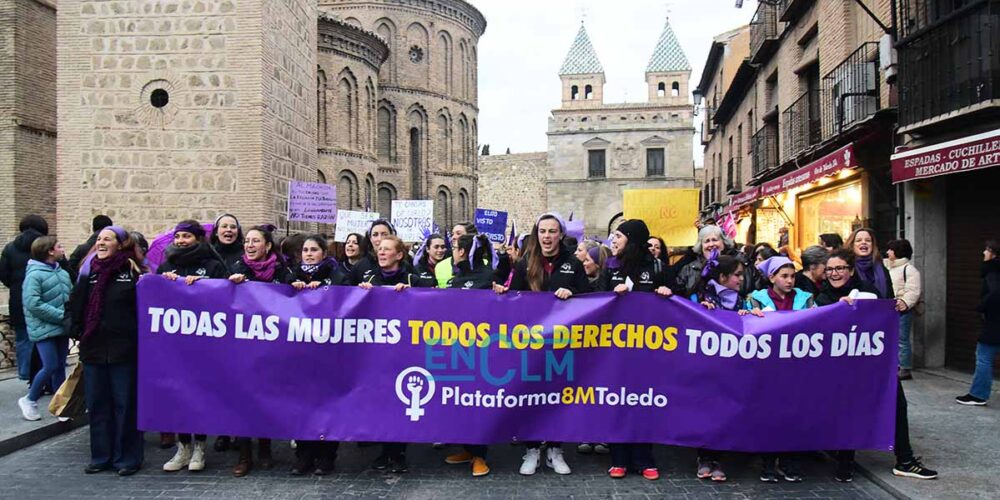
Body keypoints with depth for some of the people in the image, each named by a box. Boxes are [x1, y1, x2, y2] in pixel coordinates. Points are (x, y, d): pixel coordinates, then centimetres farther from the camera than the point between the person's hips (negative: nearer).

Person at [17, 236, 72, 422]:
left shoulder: (63, 273, 5)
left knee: (60, 366, 12)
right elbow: (33, 304, -21)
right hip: (44, 329, -6)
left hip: (62, 328, 6)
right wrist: (62, 315, -20)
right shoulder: (34, 274, -14)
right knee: (51, 366, -9)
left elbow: (71, 297, 12)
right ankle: (29, 400, 12)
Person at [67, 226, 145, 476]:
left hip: (124, 350, -5)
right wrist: (79, 332, 8)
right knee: (97, 405, 11)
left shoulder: (134, 272, -5)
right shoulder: (90, 272, 10)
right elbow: (75, 305, 16)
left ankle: (127, 457, 12)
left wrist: (138, 337, -9)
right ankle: (101, 456, 23)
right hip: (93, 349, 5)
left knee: (125, 405, 2)